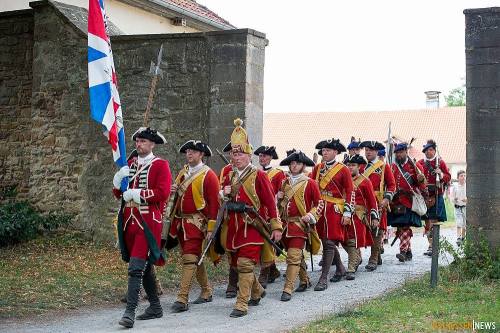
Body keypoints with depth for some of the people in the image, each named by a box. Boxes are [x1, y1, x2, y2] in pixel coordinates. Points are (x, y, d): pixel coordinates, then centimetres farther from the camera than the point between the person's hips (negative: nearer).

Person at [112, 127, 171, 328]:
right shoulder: (130, 164, 15)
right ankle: (155, 307, 27)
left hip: (148, 222, -7)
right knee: (144, 267, 15)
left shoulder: (160, 165, -4)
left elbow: (163, 193, -17)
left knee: (136, 267, -15)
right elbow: (118, 193, 17)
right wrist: (118, 179, -3)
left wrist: (136, 194, -16)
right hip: (130, 221, 7)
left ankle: (130, 312, -16)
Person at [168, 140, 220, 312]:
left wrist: (211, 228, -15)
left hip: (196, 222, -8)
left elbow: (214, 203, -11)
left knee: (189, 259, -12)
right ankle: (206, 292, 29)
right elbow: (178, 193, 24)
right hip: (180, 221, 8)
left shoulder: (208, 175, -8)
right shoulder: (182, 172, 14)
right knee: (195, 258, 16)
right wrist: (173, 191, -1)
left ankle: (182, 299, -15)